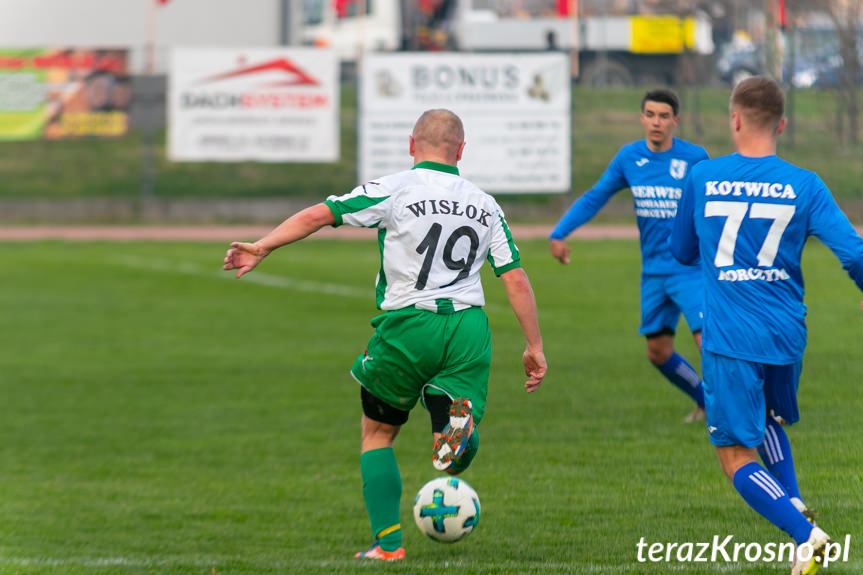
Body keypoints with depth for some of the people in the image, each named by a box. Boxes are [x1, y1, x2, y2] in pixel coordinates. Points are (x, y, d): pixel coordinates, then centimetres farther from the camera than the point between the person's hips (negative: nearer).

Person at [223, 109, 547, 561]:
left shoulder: (394, 190, -1)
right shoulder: (485, 206, 10)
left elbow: (318, 215, -6)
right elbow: (515, 278, 8)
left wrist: (261, 248, 2)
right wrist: (535, 346, 13)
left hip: (407, 324, -2)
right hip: (469, 330, 2)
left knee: (377, 434, 18)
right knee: (456, 457, 7)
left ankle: (388, 542, 11)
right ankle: (457, 418, -30)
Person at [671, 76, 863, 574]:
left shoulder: (702, 179, 0)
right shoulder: (805, 186, -2)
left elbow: (683, 252, 14)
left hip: (729, 338, -3)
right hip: (787, 335, 3)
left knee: (736, 455, 0)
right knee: (771, 421, 31)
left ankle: (805, 535, -19)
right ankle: (793, 504, 9)